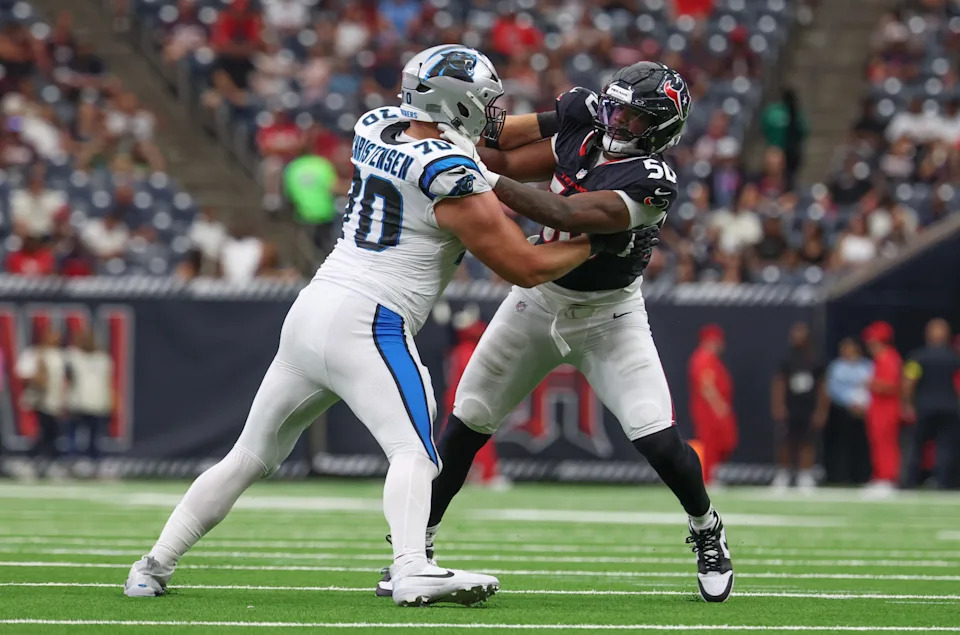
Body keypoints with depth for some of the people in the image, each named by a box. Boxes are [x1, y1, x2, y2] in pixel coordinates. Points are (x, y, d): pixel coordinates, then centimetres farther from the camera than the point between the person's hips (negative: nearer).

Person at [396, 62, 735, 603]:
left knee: (659, 441, -14)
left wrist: (481, 177, -39)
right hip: (540, 300, 5)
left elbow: (564, 215, -36)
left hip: (609, 318, -5)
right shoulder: (582, 135, -8)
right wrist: (453, 137, -17)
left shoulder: (651, 182, -28)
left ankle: (708, 533, 15)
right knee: (466, 426, 3)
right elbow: (511, 164, 1)